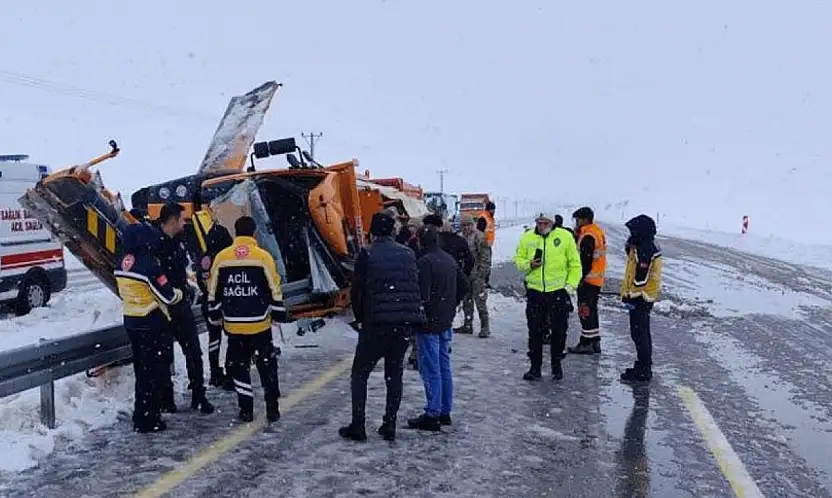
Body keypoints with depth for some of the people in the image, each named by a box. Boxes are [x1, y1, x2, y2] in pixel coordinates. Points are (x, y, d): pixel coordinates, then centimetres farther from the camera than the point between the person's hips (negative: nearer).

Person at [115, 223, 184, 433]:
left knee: (142, 370, 18)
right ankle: (148, 420, 6)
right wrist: (180, 293, 4)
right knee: (154, 372, 2)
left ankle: (141, 416, 28)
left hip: (131, 322, 8)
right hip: (153, 325, -8)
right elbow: (168, 296, -16)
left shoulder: (123, 264, 5)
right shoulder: (149, 265, -20)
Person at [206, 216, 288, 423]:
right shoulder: (263, 256, -7)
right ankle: (272, 408, 11)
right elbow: (275, 289, -6)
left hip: (233, 324, 2)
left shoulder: (221, 257, 0)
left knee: (239, 365, 13)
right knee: (267, 365, 10)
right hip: (260, 323, -2)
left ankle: (246, 409, 15)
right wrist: (278, 315, 4)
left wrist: (215, 316, 19)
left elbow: (213, 291, 7)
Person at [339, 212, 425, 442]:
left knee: (360, 374, 9)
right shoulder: (408, 254, 7)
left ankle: (357, 426, 8)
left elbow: (357, 291, -4)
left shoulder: (367, 254, -6)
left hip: (376, 324, -4)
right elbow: (415, 287, 10)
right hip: (405, 325, 4)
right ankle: (390, 426, 16)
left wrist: (361, 318, 11)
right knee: (394, 375, 14)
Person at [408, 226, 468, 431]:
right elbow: (464, 286, 17)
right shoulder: (449, 260, 10)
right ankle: (445, 411, 23)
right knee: (444, 367, 15)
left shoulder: (425, 262, -17)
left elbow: (422, 294, -22)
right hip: (446, 322, 9)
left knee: (430, 370, -3)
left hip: (429, 323, -8)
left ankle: (432, 415, 2)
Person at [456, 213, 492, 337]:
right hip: (465, 274, 8)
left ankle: (485, 327, 0)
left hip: (477, 274, -8)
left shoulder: (479, 236, -9)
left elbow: (485, 256, -13)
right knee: (466, 300, 13)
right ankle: (467, 325, 23)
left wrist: (482, 271, -17)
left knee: (480, 301, -6)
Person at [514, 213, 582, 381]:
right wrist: (528, 264, -10)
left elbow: (575, 264, 2)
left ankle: (556, 365, 23)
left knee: (559, 332, 8)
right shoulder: (527, 238, 3)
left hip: (558, 292, -1)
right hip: (535, 291, 2)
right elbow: (518, 260, 11)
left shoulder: (565, 236, -3)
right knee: (535, 332, 5)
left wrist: (570, 285, -6)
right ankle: (535, 367, 17)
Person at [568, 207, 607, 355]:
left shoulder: (588, 236, -19)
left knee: (585, 311, -3)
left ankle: (586, 344, 2)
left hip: (588, 279, -10)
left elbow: (586, 260, -22)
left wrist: (581, 279, -18)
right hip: (597, 279, 10)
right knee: (591, 310, 16)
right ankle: (595, 342, 23)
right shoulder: (598, 231, 12)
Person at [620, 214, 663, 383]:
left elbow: (641, 277, -24)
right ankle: (644, 367, 28)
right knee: (642, 332, 18)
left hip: (640, 298, -11)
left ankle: (643, 371, -1)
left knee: (639, 333, -6)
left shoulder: (644, 250, -20)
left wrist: (632, 296, -20)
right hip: (645, 296, 11)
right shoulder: (647, 246, 14)